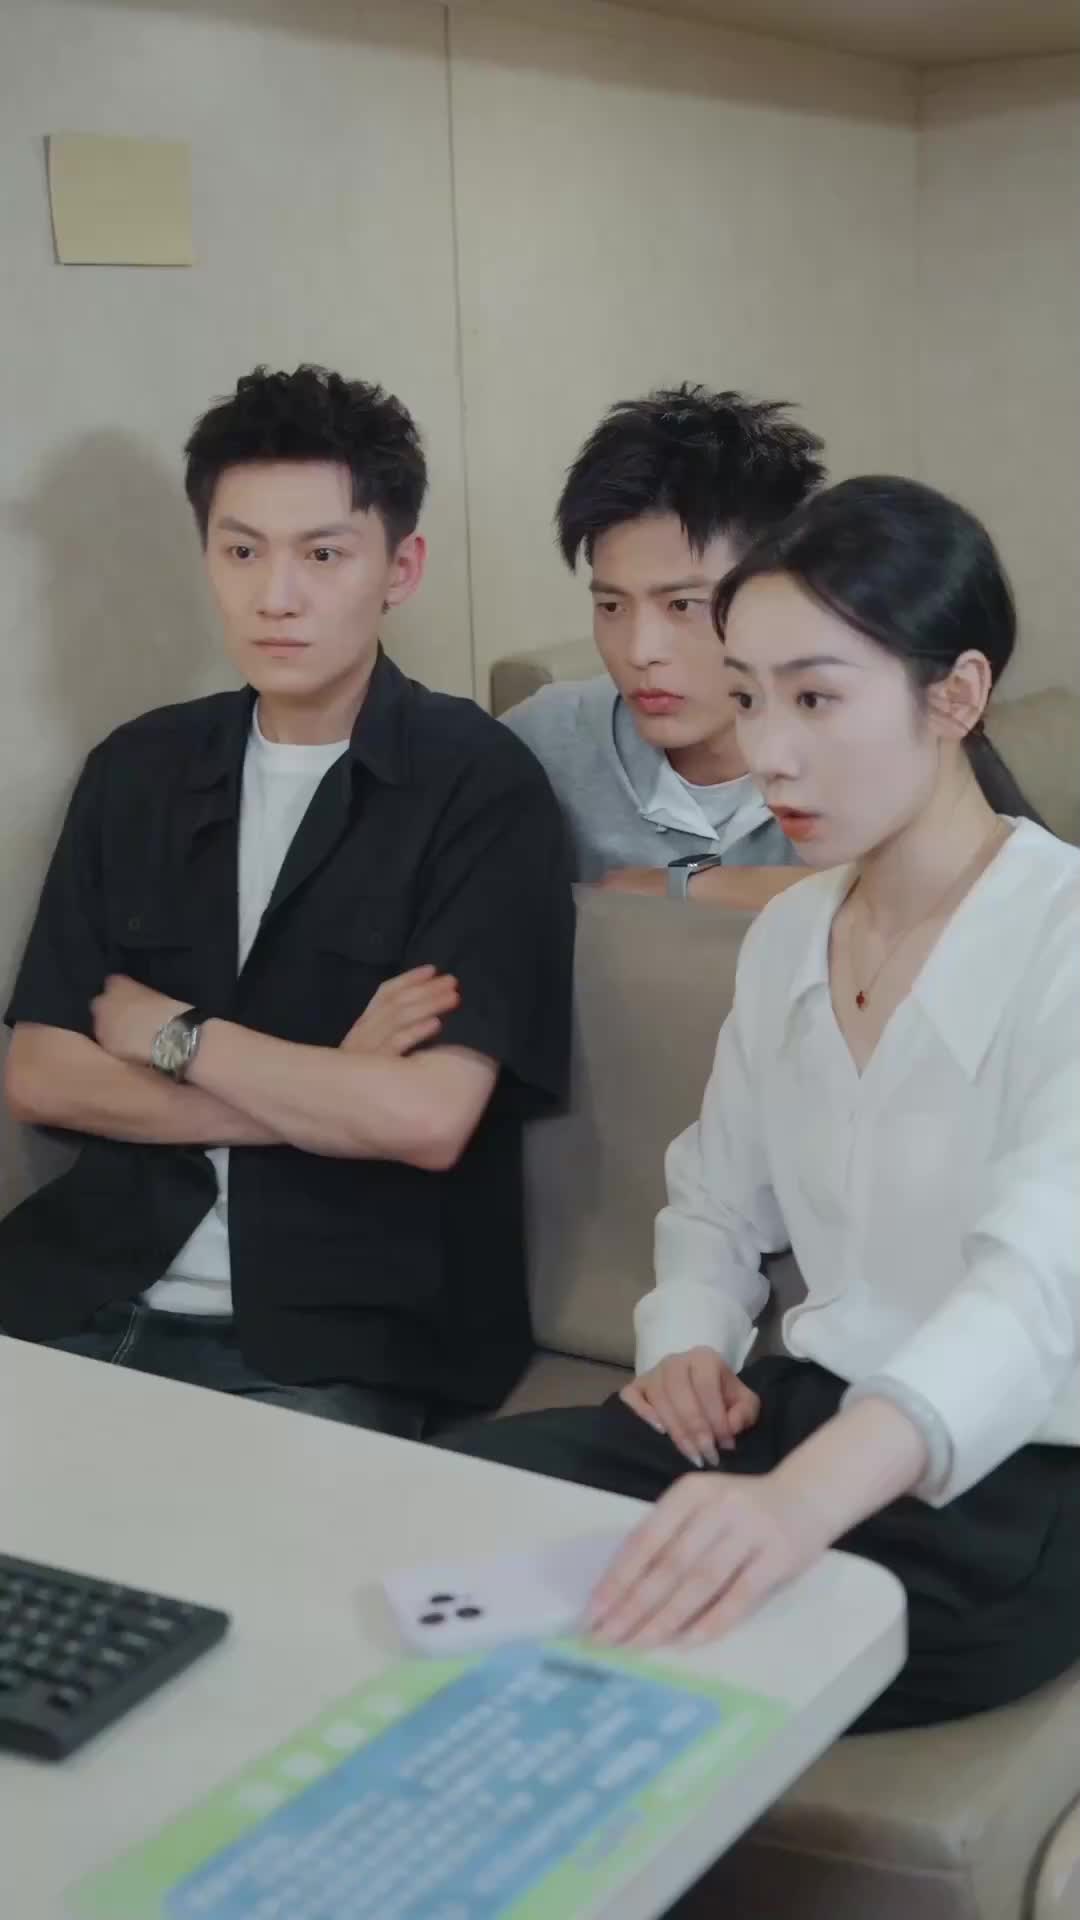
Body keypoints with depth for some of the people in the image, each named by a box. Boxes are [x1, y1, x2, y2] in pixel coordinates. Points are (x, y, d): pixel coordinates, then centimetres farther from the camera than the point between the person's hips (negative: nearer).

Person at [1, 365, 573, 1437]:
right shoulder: (137, 770, 9)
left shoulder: (481, 784, -6)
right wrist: (324, 1095, -9)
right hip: (90, 1293, 4)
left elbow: (429, 1119, -16)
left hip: (346, 1337, -4)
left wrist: (166, 1031, -4)